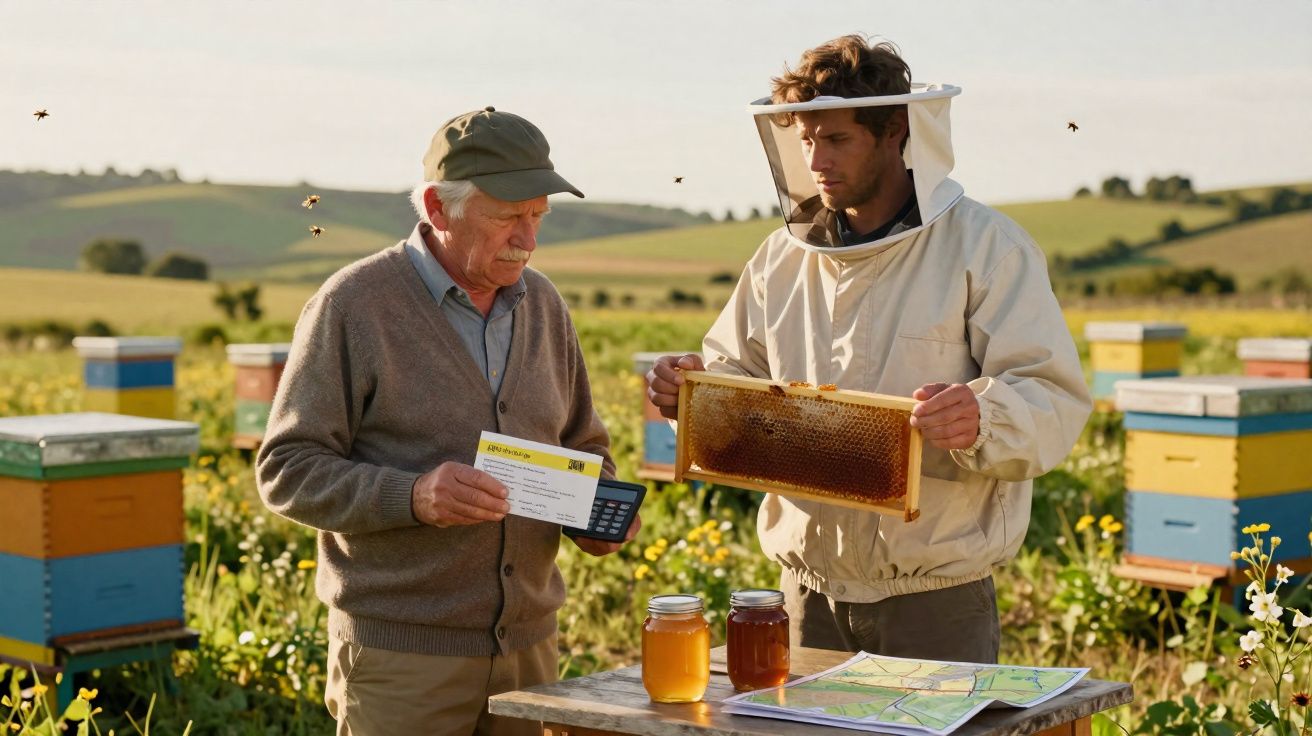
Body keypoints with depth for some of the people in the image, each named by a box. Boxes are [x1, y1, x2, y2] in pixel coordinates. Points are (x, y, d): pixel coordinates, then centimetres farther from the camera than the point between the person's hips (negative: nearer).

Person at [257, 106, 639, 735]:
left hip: (528, 644, 5)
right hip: (399, 654, -5)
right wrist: (412, 496, -24)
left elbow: (583, 448, 20)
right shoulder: (352, 305, -8)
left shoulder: (542, 305, 9)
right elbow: (286, 470, -9)